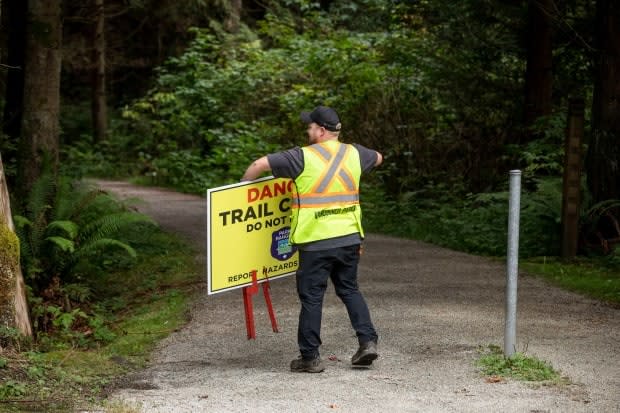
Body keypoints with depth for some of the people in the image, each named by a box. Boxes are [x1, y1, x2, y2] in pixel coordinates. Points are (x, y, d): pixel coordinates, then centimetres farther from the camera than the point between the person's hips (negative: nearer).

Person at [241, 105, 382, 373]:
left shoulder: (303, 157, -9)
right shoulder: (353, 154, 7)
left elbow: (260, 164, -10)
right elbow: (378, 158, 30)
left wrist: (243, 185, 7)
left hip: (315, 241, -5)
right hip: (349, 238, 5)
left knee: (311, 297, 3)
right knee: (349, 290, 19)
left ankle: (310, 356, 6)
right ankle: (367, 341, 9)